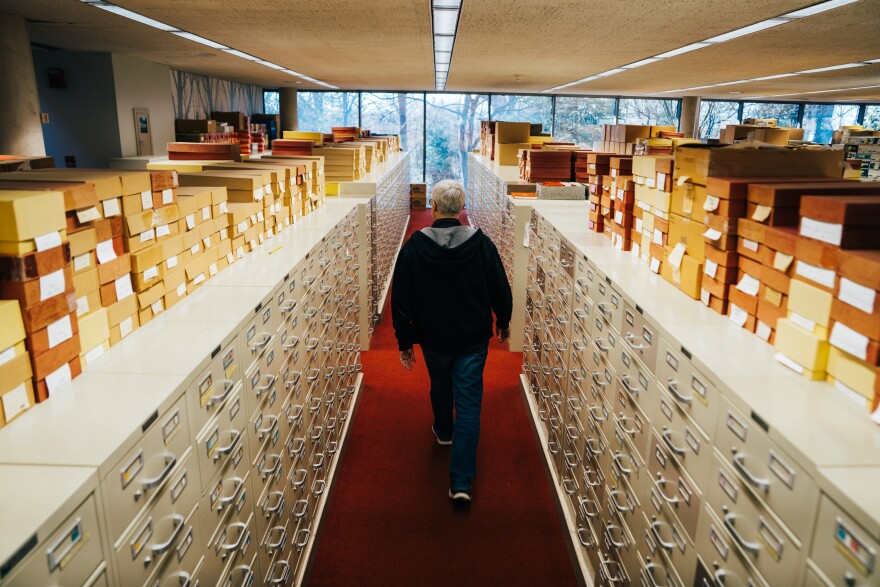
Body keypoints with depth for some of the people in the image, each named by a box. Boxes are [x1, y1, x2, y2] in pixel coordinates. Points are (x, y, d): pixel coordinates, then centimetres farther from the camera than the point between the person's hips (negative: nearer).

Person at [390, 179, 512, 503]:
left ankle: (444, 430, 55)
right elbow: (501, 290, -4)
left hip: (432, 338, 1)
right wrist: (503, 322, 15)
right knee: (469, 404, 3)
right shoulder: (481, 244, -13)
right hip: (473, 339, -1)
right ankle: (461, 482, 1)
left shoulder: (415, 245, -12)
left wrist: (404, 341, 2)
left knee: (440, 385, 28)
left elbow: (401, 298, -9)